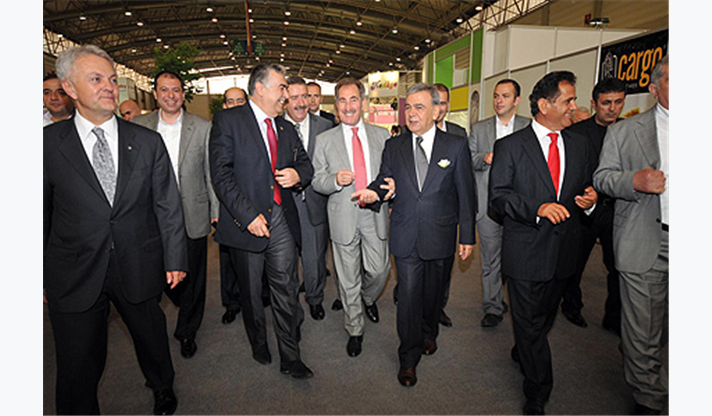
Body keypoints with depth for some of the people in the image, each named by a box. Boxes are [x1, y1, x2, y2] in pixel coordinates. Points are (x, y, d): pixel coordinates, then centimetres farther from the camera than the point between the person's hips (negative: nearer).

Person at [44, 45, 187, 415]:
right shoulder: (48, 143, -4)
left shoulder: (148, 142, -1)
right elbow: (41, 213, 1)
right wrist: (38, 276, 3)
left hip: (139, 269, 1)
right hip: (73, 277, -1)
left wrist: (175, 259, 0)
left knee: (151, 338, 22)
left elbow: (168, 204, 1)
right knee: (78, 364, 12)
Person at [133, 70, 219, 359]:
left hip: (193, 216, -1)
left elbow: (212, 172, 1)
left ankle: (187, 332, 29)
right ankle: (183, 303, 44)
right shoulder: (138, 126, 3)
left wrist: (216, 210, -1)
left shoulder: (203, 127, -1)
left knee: (193, 277, 8)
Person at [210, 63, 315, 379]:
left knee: (286, 288, 4)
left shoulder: (287, 129, 14)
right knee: (251, 291, 13)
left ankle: (290, 358, 18)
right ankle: (259, 343, 37)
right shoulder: (227, 121, -4)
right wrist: (248, 215, -19)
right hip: (245, 220, -4)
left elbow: (305, 163, 21)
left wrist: (298, 174, -4)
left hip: (281, 218, 4)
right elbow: (221, 174, -12)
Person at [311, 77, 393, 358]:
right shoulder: (325, 140, 3)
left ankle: (368, 299, 44)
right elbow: (317, 182, 2)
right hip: (343, 216, -1)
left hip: (375, 214, 1)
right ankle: (354, 329, 29)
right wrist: (335, 180, -19)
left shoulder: (381, 135, 6)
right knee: (348, 279, 8)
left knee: (379, 270, 8)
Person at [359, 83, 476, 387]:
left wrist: (467, 236, -2)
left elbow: (466, 194, -1)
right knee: (408, 296, 2)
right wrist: (375, 191, -18)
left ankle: (429, 334, 46)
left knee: (433, 291, 17)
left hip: (439, 236, 0)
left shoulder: (456, 146, -2)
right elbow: (385, 179, 7)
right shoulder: (394, 146, 3)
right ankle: (408, 359, 20)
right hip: (405, 236, 1)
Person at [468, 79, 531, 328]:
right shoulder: (479, 128, 11)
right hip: (488, 204, 1)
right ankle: (493, 307, 19)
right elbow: (468, 160, 8)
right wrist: (484, 158, -11)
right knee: (491, 258, 7)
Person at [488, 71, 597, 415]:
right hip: (526, 251, -5)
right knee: (530, 320, 5)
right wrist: (538, 209, -26)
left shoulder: (579, 145, 9)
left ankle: (523, 352, 48)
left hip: (563, 250, 5)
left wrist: (589, 200, -8)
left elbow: (586, 189, 15)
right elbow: (498, 196, -12)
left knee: (546, 317, 21)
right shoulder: (510, 146, -7)